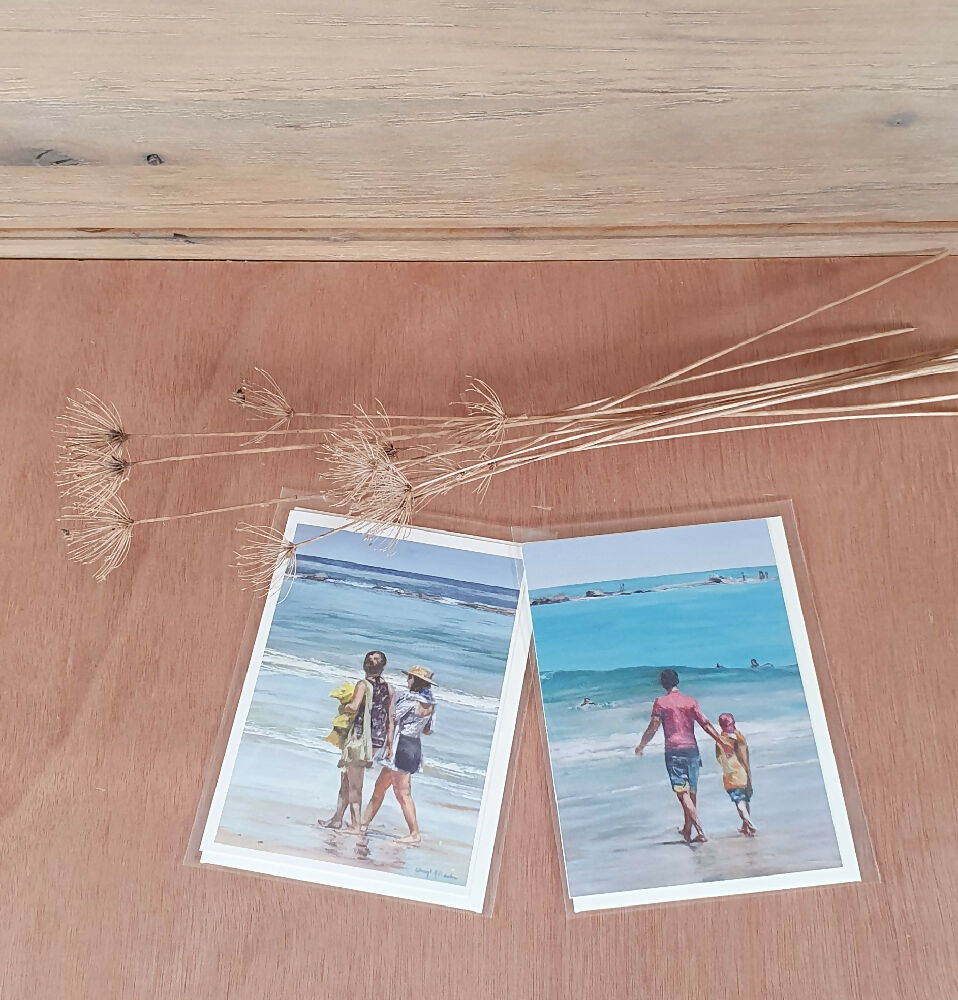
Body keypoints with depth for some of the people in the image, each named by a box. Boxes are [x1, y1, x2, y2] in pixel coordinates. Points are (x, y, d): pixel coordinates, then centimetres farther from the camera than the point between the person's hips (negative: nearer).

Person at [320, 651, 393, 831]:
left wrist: (343, 708, -1)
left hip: (361, 737, -6)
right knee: (347, 778, 17)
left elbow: (353, 707, -22)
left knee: (353, 782, 3)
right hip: (379, 740, 6)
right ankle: (337, 818, 22)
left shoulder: (363, 685, -8)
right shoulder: (389, 689, 9)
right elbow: (391, 718, 9)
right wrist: (389, 743, 12)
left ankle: (355, 824, 3)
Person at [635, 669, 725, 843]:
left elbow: (653, 727, -5)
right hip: (692, 750, 4)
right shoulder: (690, 701, 5)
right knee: (691, 792, 14)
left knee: (683, 793, -5)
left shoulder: (661, 702, -2)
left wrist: (641, 746, 8)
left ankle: (700, 831, -16)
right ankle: (687, 830, 26)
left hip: (673, 751, -4)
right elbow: (705, 724, -2)